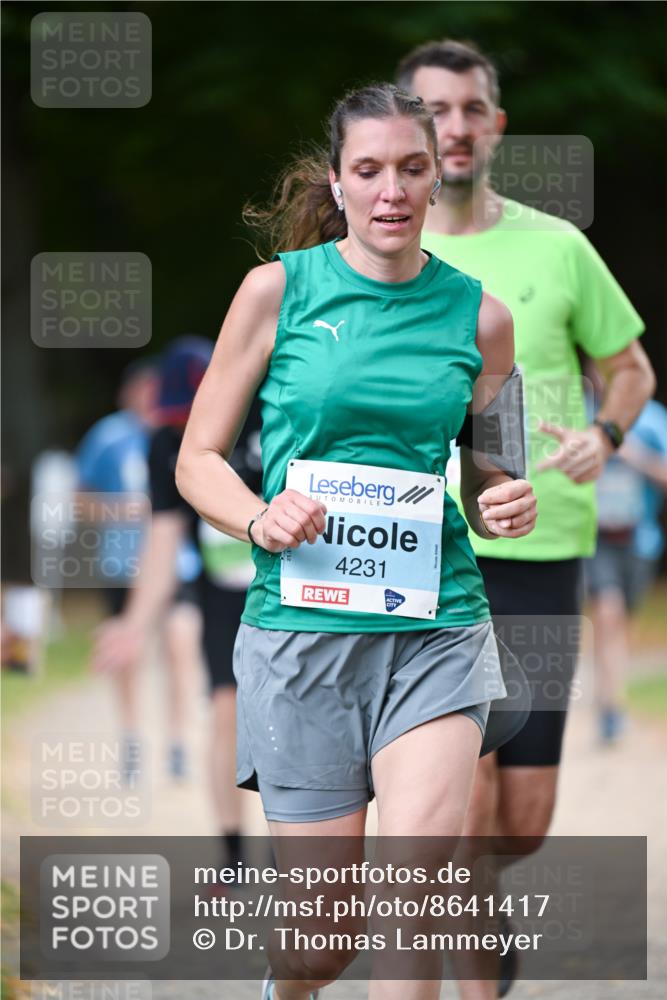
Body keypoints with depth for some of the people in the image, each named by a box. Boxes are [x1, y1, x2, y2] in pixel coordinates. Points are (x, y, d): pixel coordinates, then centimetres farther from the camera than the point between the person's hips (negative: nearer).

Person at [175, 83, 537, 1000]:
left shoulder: (479, 313, 6)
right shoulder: (280, 288, 1)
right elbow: (199, 459, 5)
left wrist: (505, 507, -4)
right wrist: (258, 518, -16)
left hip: (436, 626, 1)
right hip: (301, 626, -1)